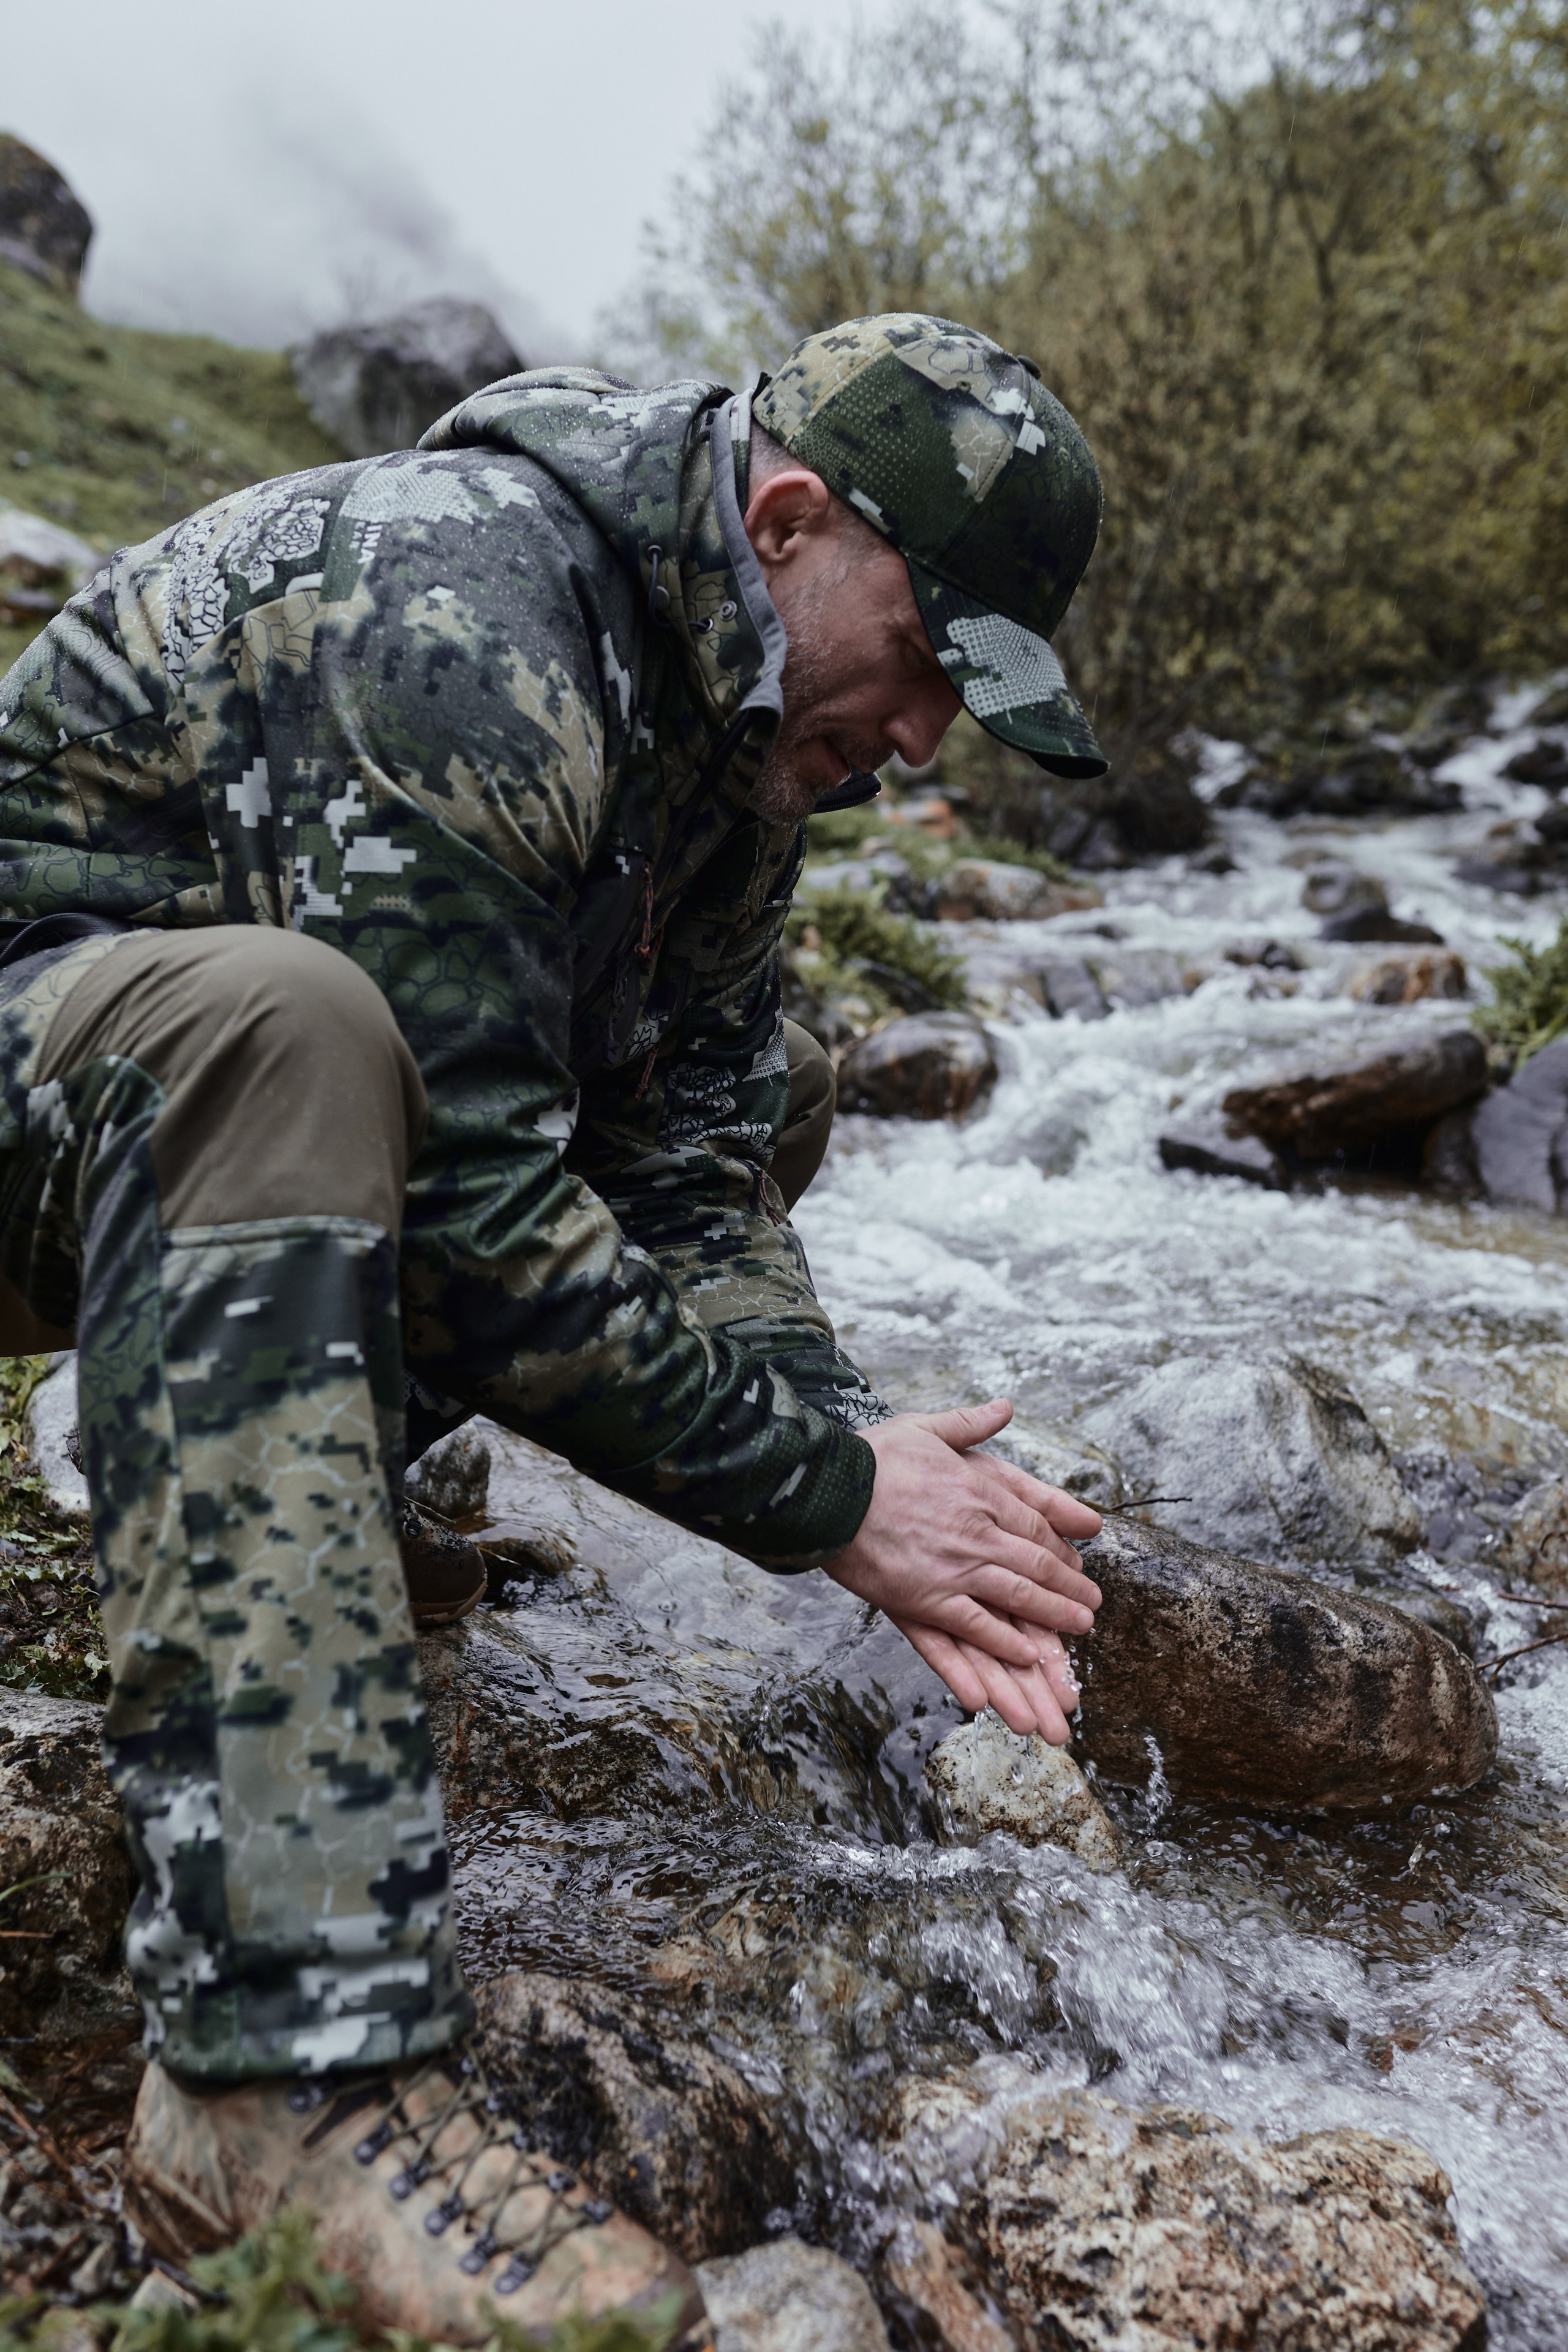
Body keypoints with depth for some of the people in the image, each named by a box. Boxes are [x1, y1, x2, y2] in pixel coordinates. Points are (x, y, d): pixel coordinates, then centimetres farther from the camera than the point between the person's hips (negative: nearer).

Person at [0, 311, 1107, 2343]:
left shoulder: (743, 718, -1)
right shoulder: (453, 620, -28)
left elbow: (690, 1162, -4)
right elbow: (462, 1205, -34)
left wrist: (863, 1454, -18)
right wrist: (826, 1494, -26)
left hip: (234, 1119, 8)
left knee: (773, 1088, 9)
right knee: (291, 1025, -41)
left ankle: (249, 1459, 5)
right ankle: (289, 2063, -39)